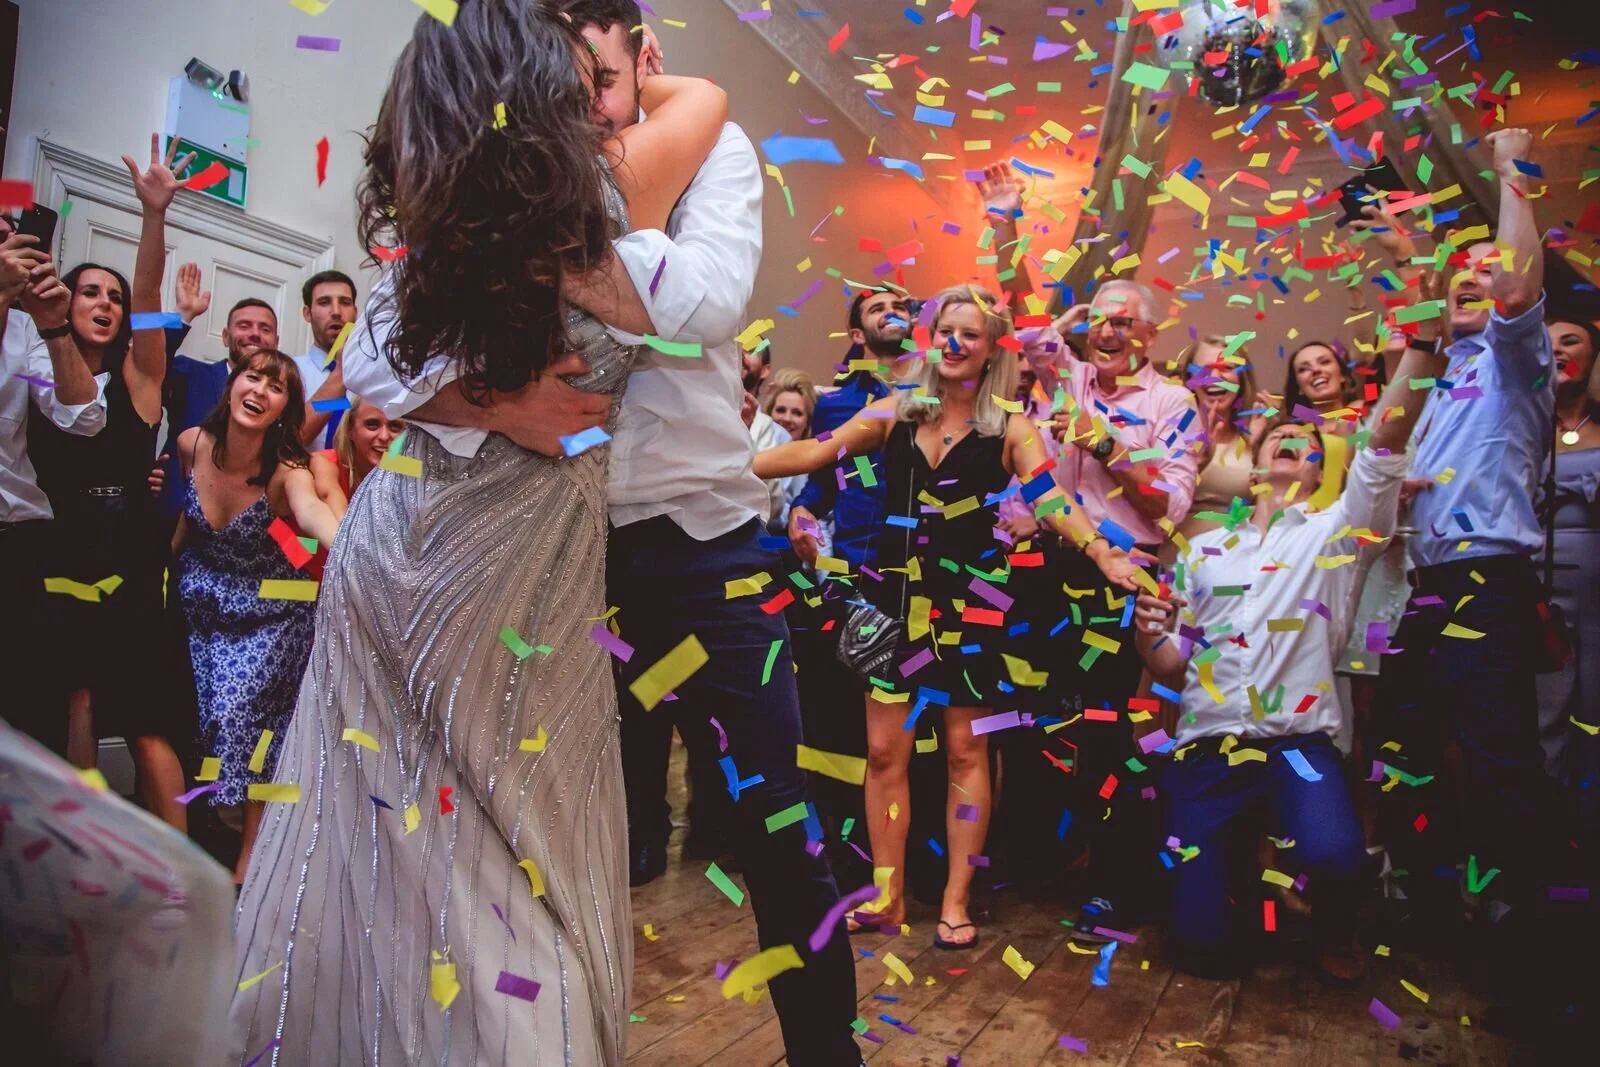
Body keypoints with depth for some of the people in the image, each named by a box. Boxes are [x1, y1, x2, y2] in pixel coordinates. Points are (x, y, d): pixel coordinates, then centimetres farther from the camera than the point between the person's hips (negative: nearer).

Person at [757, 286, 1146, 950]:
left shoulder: (1009, 427, -1)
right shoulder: (896, 411, 5)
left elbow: (1049, 497, -14)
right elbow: (815, 454, 0)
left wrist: (1101, 553, -30)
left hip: (967, 601, -2)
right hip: (893, 595, 2)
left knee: (965, 751, 5)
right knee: (885, 751, 4)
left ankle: (956, 900, 18)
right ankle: (889, 894, 18)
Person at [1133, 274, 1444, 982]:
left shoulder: (1336, 530, 10)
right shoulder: (1205, 549, 16)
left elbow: (1387, 439, -6)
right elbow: (1173, 663, 14)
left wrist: (1423, 344, -18)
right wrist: (1147, 636, -8)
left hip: (1301, 742, -1)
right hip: (1207, 745, 2)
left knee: (1332, 855, -34)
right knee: (1203, 944, -11)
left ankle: (1335, 935, 3)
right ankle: (1229, 877, 26)